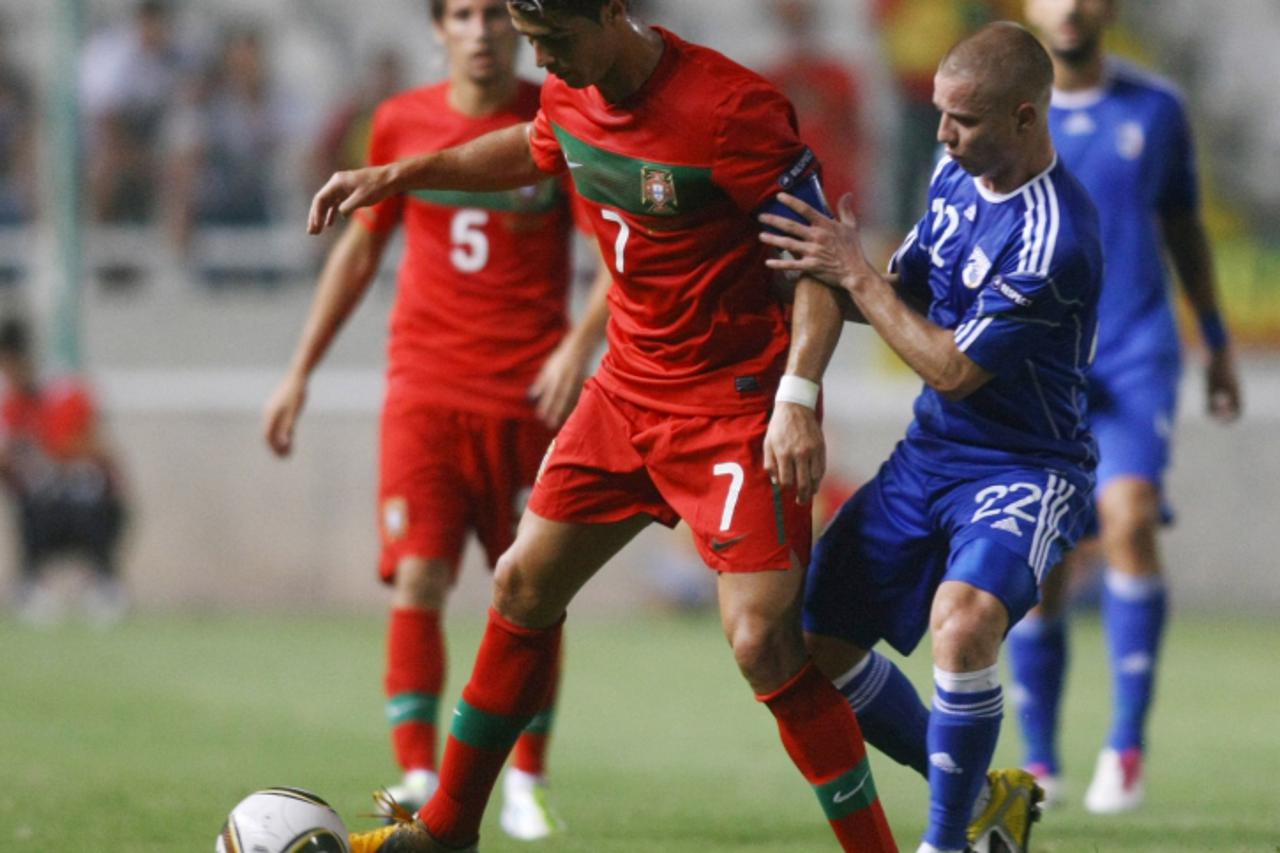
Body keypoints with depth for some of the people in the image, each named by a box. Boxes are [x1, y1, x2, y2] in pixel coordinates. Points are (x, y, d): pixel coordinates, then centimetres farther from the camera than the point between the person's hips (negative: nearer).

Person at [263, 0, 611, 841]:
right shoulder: (402, 123, 7)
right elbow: (359, 250, 17)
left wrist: (580, 344, -17)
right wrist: (301, 372, 16)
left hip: (529, 393, -1)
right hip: (425, 389, 1)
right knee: (418, 579, -13)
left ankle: (526, 785, 13)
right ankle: (419, 777, -13)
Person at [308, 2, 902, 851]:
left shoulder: (732, 108, -24)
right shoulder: (571, 96, 0)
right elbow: (536, 149, 26)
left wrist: (799, 398, -30)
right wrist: (397, 175, 25)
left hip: (733, 401, -8)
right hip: (627, 389, 8)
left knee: (762, 639, -18)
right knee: (524, 586, 14)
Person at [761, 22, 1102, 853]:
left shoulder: (1055, 238, -25)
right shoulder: (956, 175, 1)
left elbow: (952, 369, -22)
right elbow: (909, 292, 15)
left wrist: (857, 275, -18)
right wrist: (822, 273, -3)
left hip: (1023, 471, -8)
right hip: (929, 457, 9)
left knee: (963, 620, -35)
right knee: (816, 642, 4)